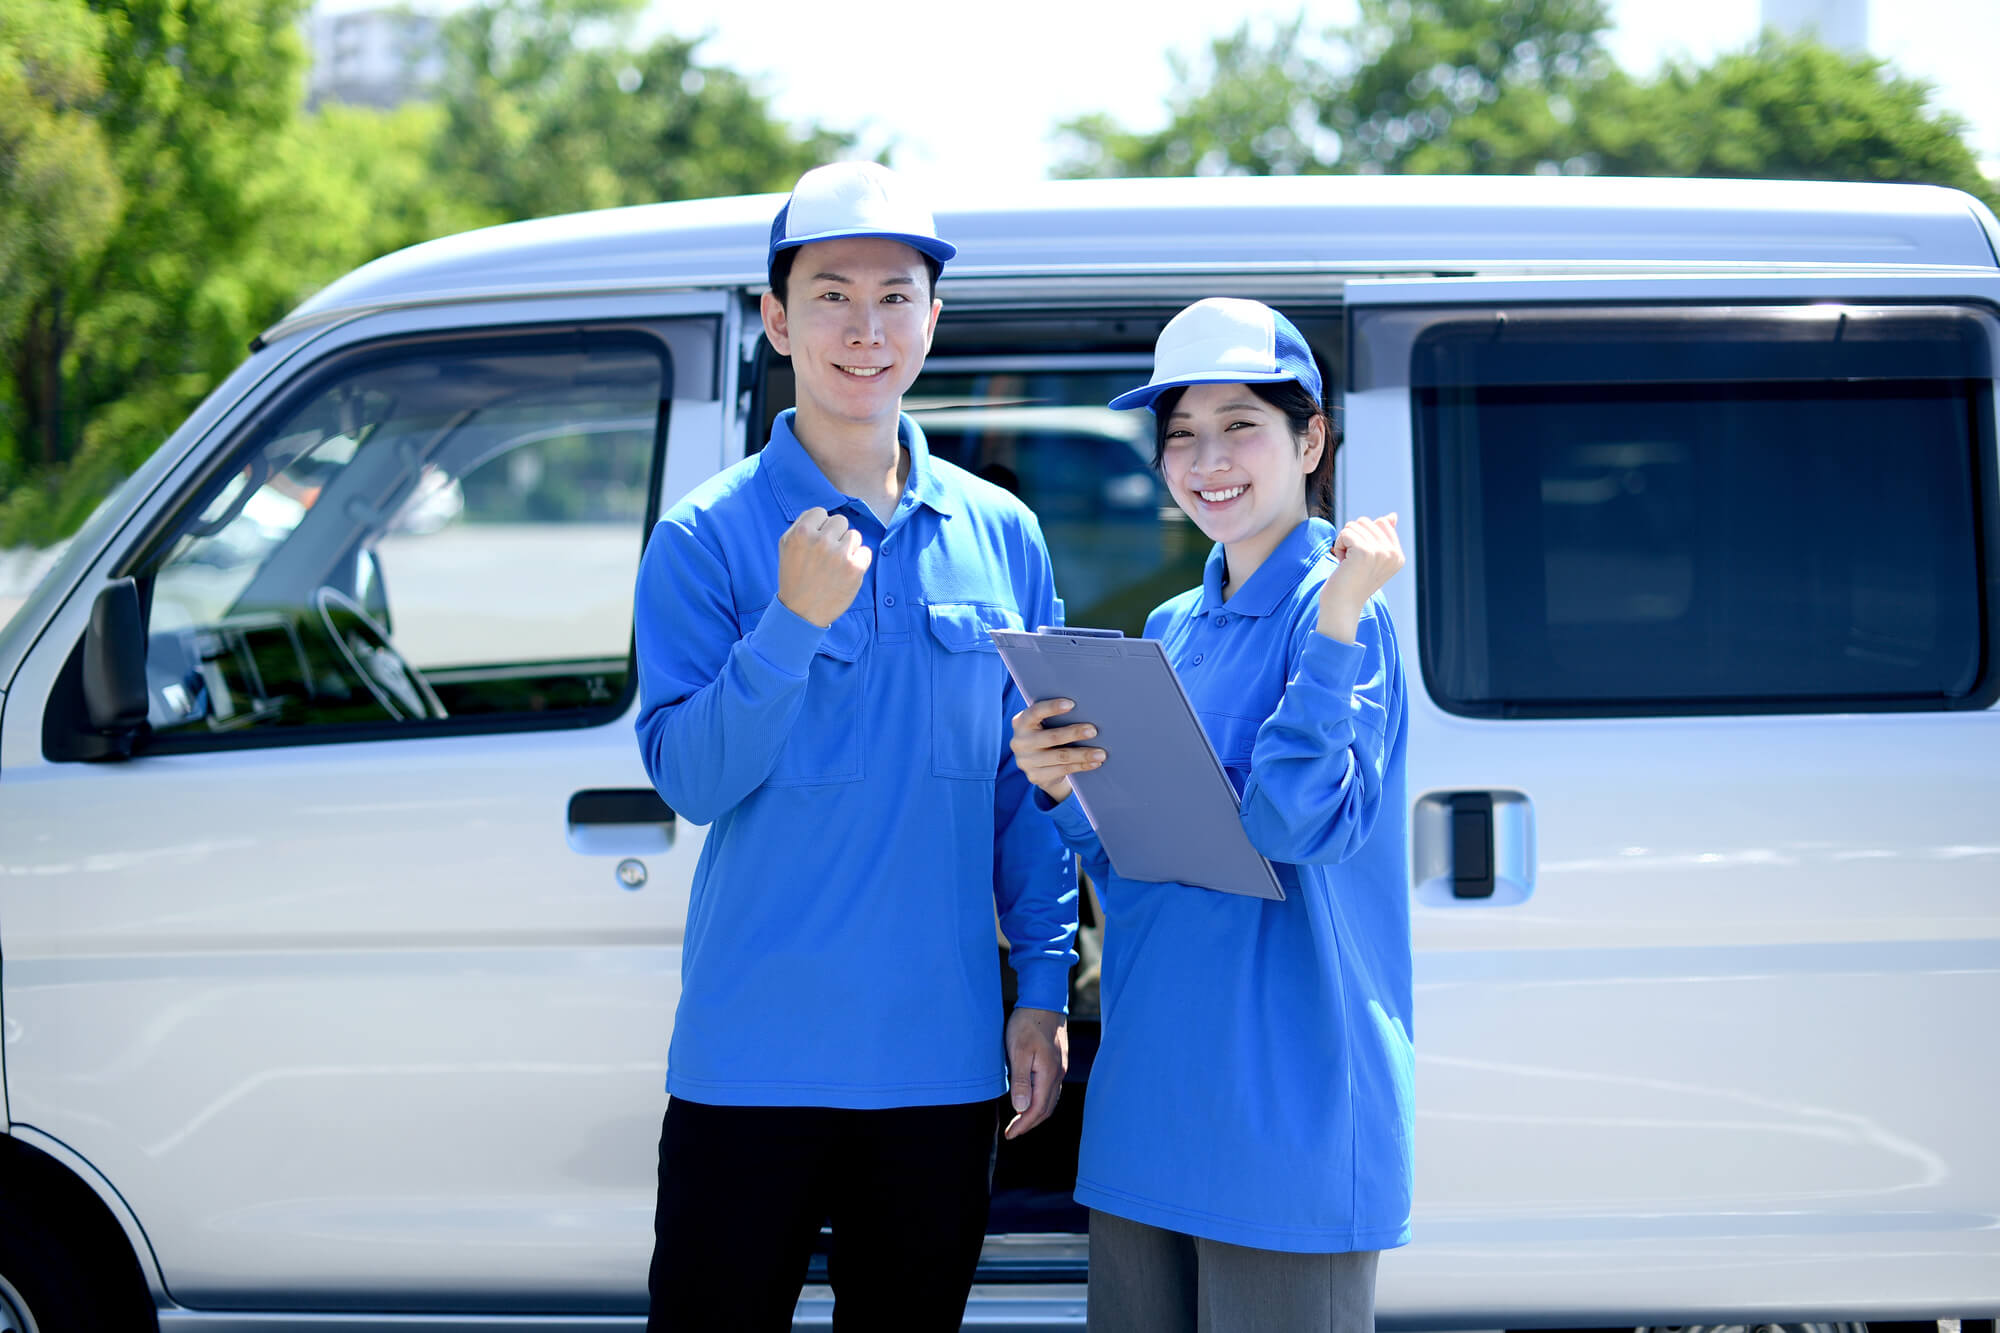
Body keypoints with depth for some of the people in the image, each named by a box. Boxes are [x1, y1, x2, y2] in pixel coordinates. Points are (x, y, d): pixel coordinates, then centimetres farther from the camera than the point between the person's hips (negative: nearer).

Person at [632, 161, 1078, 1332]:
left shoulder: (1002, 536, 7)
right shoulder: (707, 538, -3)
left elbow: (1030, 790, 11)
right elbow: (688, 777, -11)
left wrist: (1045, 989, 5)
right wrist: (794, 623, -23)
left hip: (942, 1060, 3)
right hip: (754, 1058, -3)